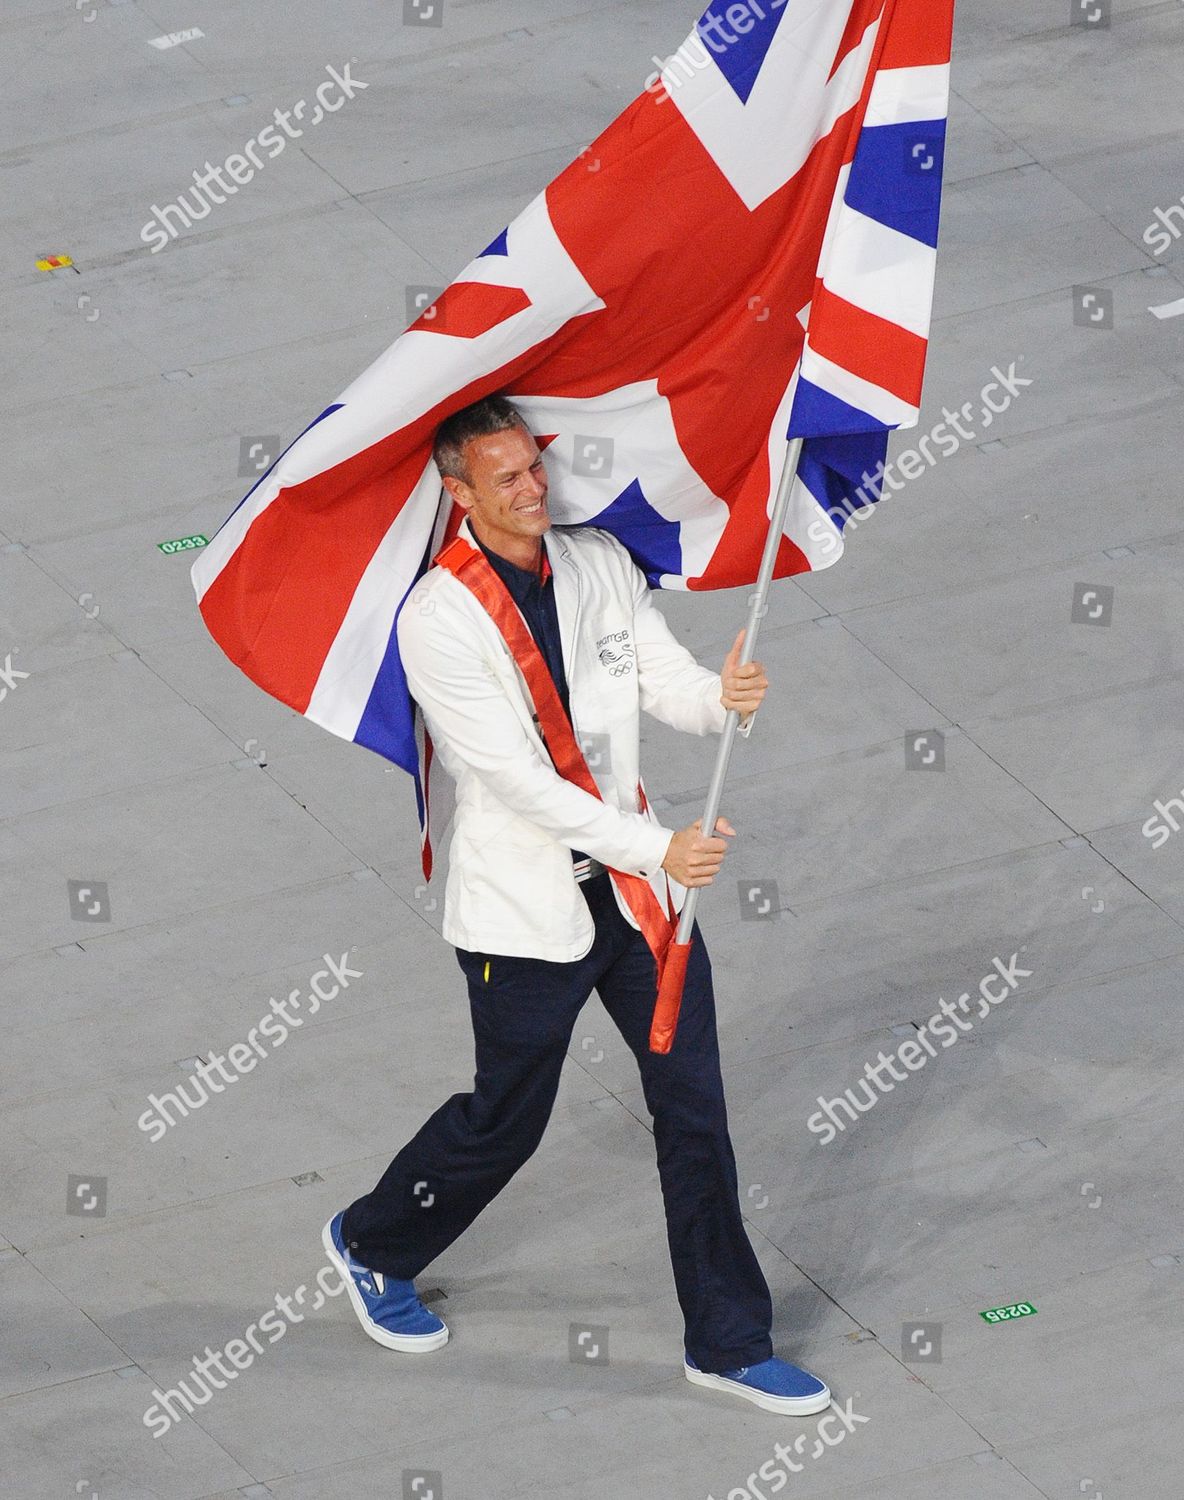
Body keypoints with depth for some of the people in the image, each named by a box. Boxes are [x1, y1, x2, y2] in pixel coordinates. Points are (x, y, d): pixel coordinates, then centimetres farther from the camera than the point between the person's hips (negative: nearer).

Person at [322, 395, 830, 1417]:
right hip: (524, 903, -5)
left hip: (639, 884, 5)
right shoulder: (438, 620, -17)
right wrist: (655, 847, -26)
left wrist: (722, 695, -24)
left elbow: (665, 676, 1)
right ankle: (372, 1247, 39)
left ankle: (728, 1342, 17)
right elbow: (518, 776, -21)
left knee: (694, 1104, 6)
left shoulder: (601, 564, 2)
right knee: (505, 1120, 10)